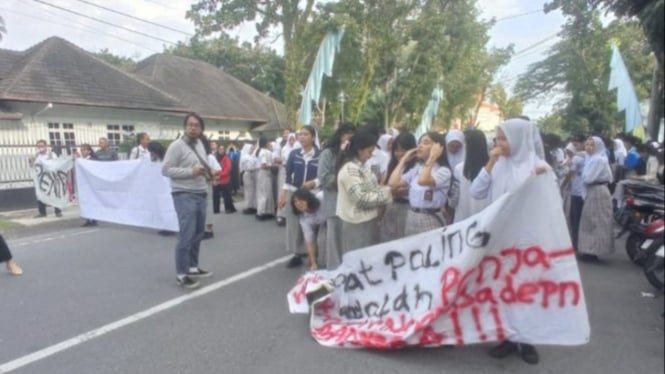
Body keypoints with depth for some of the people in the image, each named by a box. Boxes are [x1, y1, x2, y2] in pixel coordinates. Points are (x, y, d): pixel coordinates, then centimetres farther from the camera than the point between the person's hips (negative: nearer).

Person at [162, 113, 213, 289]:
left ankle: (192, 267, 27)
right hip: (184, 195, -8)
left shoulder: (200, 144, 13)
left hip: (201, 194, 8)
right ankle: (181, 273, 1)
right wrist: (191, 172, -21)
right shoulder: (177, 146, -10)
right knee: (187, 234, -9)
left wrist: (207, 174, 4)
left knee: (198, 233, 14)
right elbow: (166, 170, -15)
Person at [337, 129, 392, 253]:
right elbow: (360, 199, -23)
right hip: (358, 223, -9)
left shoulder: (360, 166, 10)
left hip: (367, 220, 9)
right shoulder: (350, 169, -20)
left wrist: (383, 189, -1)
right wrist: (385, 194, -15)